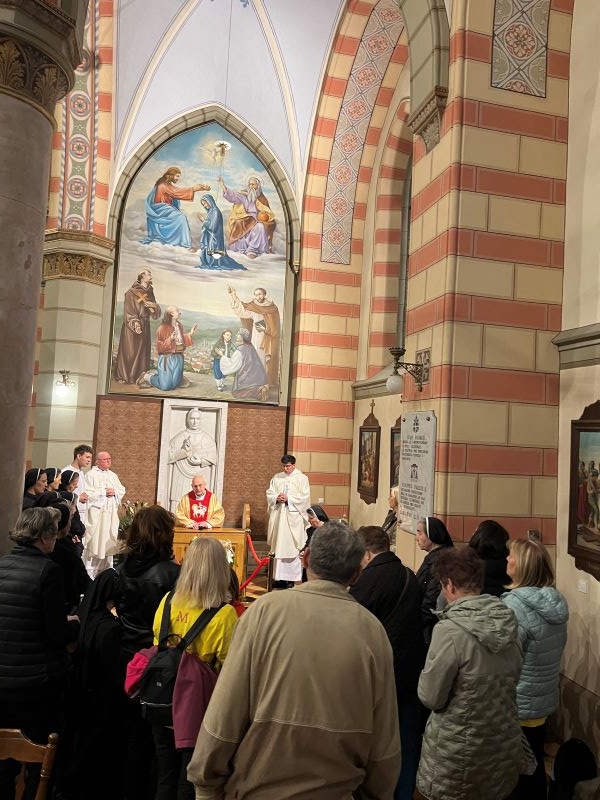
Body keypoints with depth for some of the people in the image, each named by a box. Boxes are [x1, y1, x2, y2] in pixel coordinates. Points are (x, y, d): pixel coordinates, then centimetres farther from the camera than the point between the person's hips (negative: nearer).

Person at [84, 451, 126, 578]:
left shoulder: (113, 475, 18)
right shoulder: (91, 475, -2)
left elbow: (122, 490, 14)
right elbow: (88, 492, -12)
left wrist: (114, 492, -5)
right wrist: (104, 492, -13)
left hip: (111, 513, 6)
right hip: (96, 512, -6)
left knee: (108, 540, 7)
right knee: (94, 540, -7)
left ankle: (106, 569, 14)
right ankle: (90, 571, -1)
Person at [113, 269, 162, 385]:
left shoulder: (150, 293, 13)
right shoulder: (131, 292, -5)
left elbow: (156, 312, 10)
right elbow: (128, 310, -12)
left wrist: (153, 305, -12)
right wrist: (134, 322, -25)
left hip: (145, 326, 6)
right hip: (132, 325, -6)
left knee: (143, 351, 4)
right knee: (129, 351, -5)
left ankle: (139, 376, 9)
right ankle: (123, 376, 1)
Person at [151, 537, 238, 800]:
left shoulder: (168, 602, -7)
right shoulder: (225, 614, -21)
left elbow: (157, 648, 6)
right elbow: (227, 668, -16)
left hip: (164, 703, 4)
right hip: (199, 710, -4)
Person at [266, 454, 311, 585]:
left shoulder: (302, 478, 0)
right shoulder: (276, 477, 13)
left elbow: (304, 496, -8)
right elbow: (269, 493, 9)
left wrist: (288, 498, -16)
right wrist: (277, 497, -11)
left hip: (294, 517, -4)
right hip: (278, 516, 4)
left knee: (293, 548, -4)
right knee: (279, 546, 5)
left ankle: (295, 577, 1)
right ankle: (279, 576, 13)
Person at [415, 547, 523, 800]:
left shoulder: (450, 630, -24)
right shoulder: (508, 622, -4)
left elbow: (430, 697, -17)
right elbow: (510, 680, 9)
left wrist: (430, 672, 1)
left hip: (458, 757, -5)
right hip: (506, 749, 6)